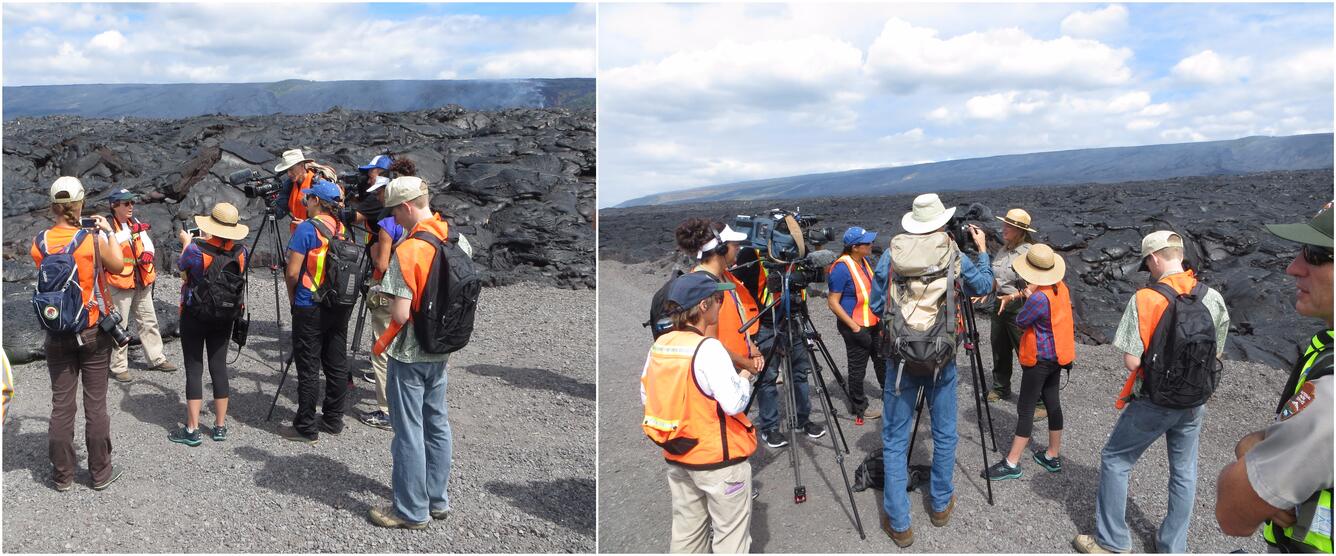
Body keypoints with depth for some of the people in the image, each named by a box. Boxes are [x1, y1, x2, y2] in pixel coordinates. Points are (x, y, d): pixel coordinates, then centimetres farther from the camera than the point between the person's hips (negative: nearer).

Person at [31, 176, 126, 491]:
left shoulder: (39, 243, -6)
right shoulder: (93, 240, -14)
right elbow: (118, 267, 1)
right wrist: (109, 231, 9)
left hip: (57, 334, 2)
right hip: (94, 333, -2)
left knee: (61, 405, 10)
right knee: (95, 404, 6)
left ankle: (63, 475, 19)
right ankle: (100, 473, 16)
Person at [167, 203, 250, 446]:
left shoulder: (197, 250, -20)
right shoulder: (240, 251, -7)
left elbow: (181, 265, 2)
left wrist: (187, 242, 21)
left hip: (194, 316, -4)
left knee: (194, 369, 2)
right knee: (219, 367, 10)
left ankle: (192, 430, 5)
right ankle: (220, 427, 16)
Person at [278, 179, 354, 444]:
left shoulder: (307, 228, -13)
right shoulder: (343, 229, 7)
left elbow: (293, 273, -15)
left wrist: (292, 298, 3)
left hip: (310, 309, -6)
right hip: (341, 306, 7)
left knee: (308, 368, 0)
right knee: (337, 365, 12)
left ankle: (306, 428, 6)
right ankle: (333, 420, 22)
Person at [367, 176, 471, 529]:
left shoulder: (407, 250, -21)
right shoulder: (458, 241, 1)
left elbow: (400, 314, -23)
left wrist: (382, 342, -2)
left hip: (409, 354, -7)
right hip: (441, 352, 7)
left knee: (409, 432, 4)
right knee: (437, 425, 17)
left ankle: (412, 511, 15)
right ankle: (437, 500, 30)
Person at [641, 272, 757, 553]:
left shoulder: (658, 345, 1)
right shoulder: (708, 349, -21)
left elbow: (646, 397, 10)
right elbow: (734, 402, -25)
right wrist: (745, 377, -6)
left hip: (676, 458, 7)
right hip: (719, 459, -7)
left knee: (686, 532, 18)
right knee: (731, 535, 5)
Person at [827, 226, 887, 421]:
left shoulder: (865, 261, 4)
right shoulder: (842, 268, -22)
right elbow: (833, 302, -21)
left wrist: (880, 317, 16)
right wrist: (855, 328, -22)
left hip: (873, 323, 8)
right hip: (855, 327, -8)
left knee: (882, 359, 20)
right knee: (858, 368, 6)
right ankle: (859, 407, 21)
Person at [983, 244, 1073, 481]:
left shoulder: (1039, 297, -26)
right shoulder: (1061, 288, 1)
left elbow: (1020, 322, -14)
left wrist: (1027, 297, -5)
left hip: (1040, 359, -9)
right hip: (1058, 354, 9)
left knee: (1025, 409, -4)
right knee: (1052, 401, 15)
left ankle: (1012, 463, 0)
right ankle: (1053, 456, 24)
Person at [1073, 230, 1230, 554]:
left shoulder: (1145, 299, -20)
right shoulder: (1213, 299, -4)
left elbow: (1131, 361, -20)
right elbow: (1216, 355, 7)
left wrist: (1152, 354, 0)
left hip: (1153, 403, -5)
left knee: (1115, 460, 11)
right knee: (1184, 472, 17)